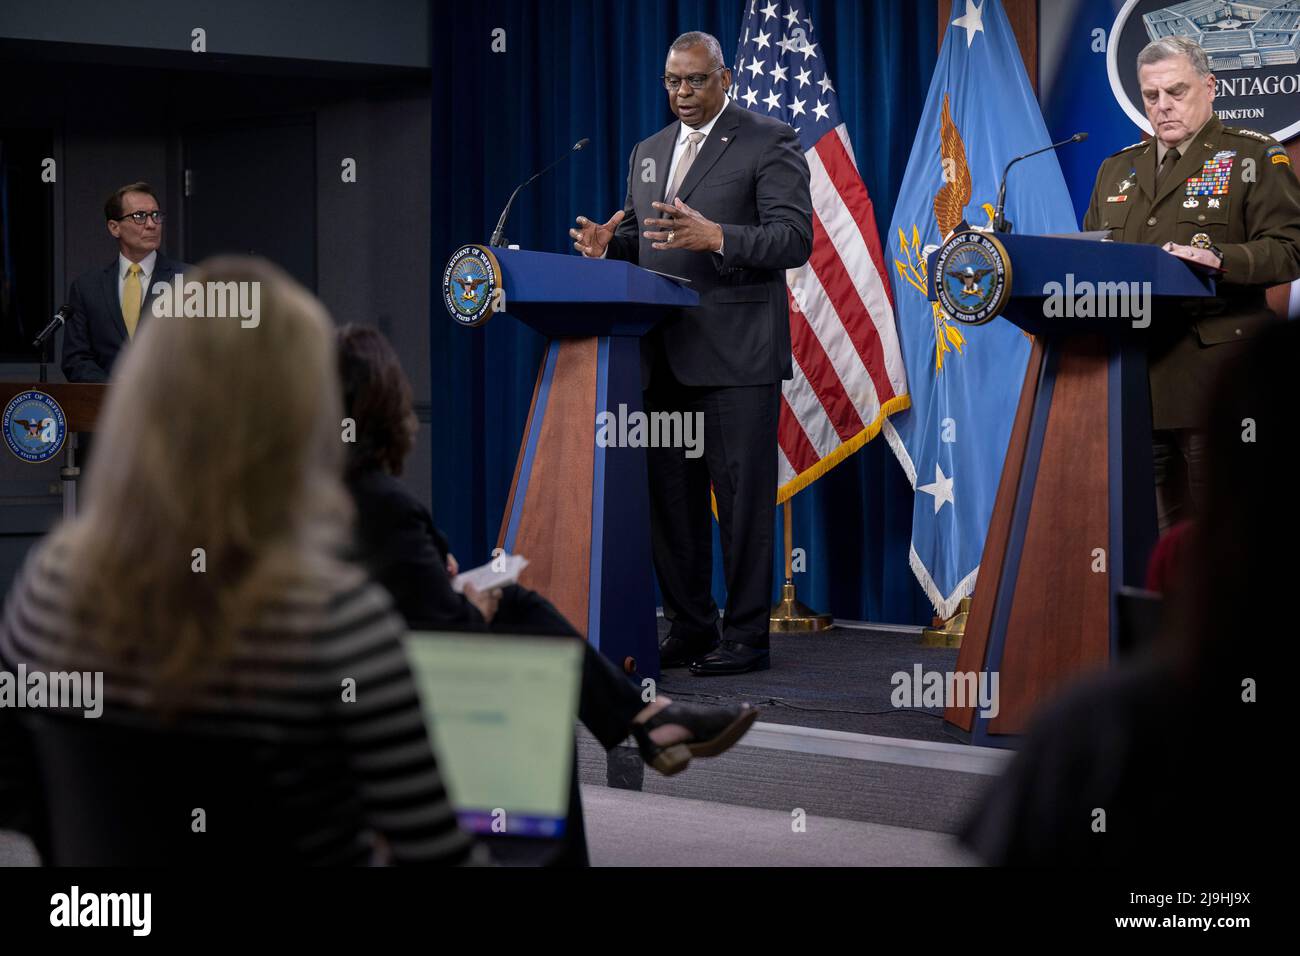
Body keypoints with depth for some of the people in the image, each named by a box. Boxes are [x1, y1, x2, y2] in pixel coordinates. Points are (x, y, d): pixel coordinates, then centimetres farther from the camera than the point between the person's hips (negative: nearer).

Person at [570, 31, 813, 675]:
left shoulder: (769, 143, -2)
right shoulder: (648, 152, 20)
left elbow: (795, 238, -11)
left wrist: (715, 237, -26)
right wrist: (607, 245, -1)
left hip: (737, 354, -7)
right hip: (664, 356, 7)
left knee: (743, 497, -4)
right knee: (671, 496, 9)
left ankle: (746, 637, 1)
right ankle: (688, 627, 18)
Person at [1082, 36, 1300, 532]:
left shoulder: (1253, 156, 4)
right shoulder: (1117, 169, 21)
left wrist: (1221, 260, -22)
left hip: (1214, 374, -5)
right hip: (1134, 377, 5)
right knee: (1169, 526, 6)